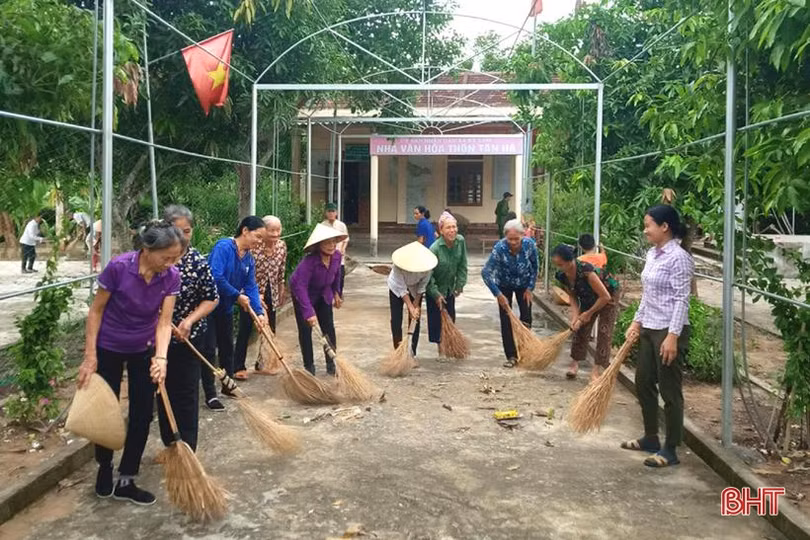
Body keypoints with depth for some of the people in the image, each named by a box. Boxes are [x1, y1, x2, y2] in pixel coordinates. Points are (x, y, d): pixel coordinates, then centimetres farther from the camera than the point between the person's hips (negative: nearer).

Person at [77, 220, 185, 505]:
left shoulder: (171, 277, -18)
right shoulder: (118, 267, -28)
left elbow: (164, 322, -17)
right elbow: (96, 311, -16)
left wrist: (161, 357, -34)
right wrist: (90, 357, -15)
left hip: (144, 351, 3)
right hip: (109, 349, -3)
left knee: (143, 415, 4)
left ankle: (126, 481, 18)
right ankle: (104, 470, 33)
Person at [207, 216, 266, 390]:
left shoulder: (249, 259, 5)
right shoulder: (223, 247, -20)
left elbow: (251, 287, 3)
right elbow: (215, 277, -29)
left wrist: (259, 312, -9)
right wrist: (237, 295, -20)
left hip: (225, 307, 8)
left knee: (227, 347, 17)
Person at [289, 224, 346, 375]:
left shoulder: (337, 256, -19)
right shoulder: (310, 260, -37)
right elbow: (300, 286, -42)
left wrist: (336, 293, 14)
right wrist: (309, 312, -48)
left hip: (323, 295, 5)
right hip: (302, 295, -5)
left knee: (329, 329, 3)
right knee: (305, 330, -3)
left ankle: (331, 364, 16)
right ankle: (309, 366, 10)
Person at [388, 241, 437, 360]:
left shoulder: (426, 266, -32)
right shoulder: (398, 265, -38)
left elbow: (422, 287, -16)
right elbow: (402, 289, -30)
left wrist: (416, 305, -14)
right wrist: (411, 308, -31)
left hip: (415, 289, 2)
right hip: (397, 287, -1)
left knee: (415, 319, -3)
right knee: (396, 319, -5)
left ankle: (412, 353, 5)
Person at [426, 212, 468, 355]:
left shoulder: (460, 241, -14)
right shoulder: (435, 248, -28)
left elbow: (462, 265, -2)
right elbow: (428, 274, -21)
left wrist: (459, 284, -5)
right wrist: (436, 294, -21)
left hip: (450, 288, 5)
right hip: (435, 288, -5)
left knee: (450, 317, 12)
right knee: (437, 319, 0)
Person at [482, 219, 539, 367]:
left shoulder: (530, 245, -26)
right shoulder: (499, 248, -32)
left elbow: (535, 268, -8)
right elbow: (486, 273, -30)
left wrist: (530, 288, -9)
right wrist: (498, 295, -33)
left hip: (524, 285, 2)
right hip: (504, 286, -2)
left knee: (526, 319, 2)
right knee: (506, 320, -5)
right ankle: (511, 356, 3)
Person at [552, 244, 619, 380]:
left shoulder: (586, 271, -40)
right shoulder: (562, 276, -20)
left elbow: (605, 296, -32)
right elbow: (573, 297, -5)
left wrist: (589, 313, -21)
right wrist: (575, 315, -21)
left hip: (608, 297, -6)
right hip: (588, 299, 6)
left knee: (604, 332, -9)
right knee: (580, 328, 7)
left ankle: (597, 370, -5)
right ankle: (575, 362, 22)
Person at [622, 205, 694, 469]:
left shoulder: (679, 257, -16)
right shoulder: (652, 254, 10)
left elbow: (681, 300, -19)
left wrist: (672, 336, -22)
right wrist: (637, 321, 15)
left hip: (669, 331, -9)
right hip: (649, 329, 9)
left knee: (670, 391, 0)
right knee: (643, 383, 17)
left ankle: (670, 451, 10)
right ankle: (650, 438, 32)